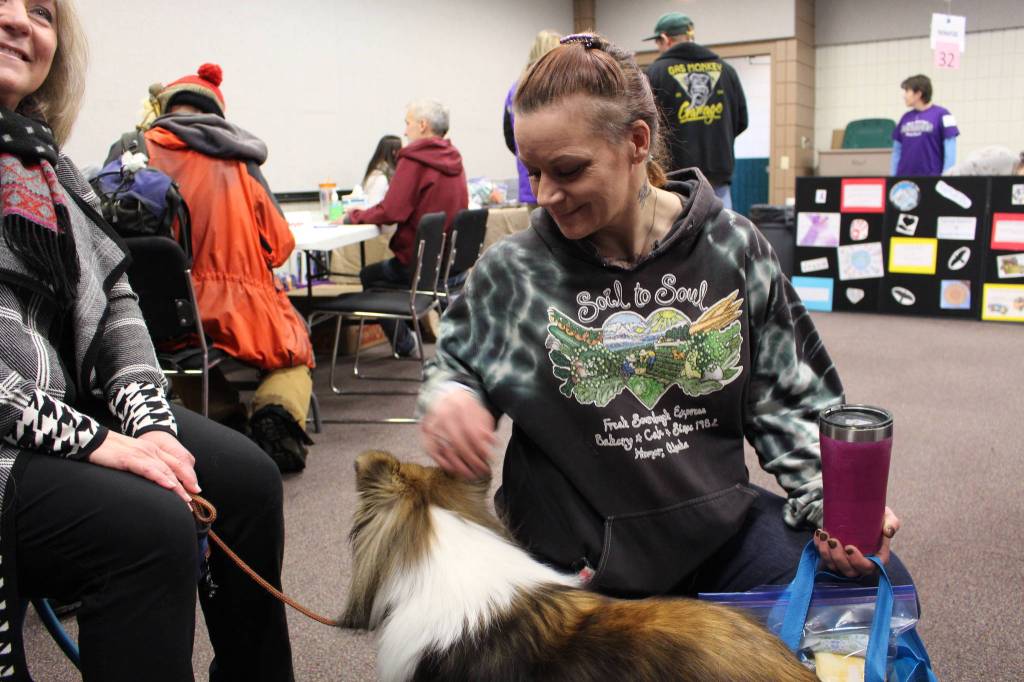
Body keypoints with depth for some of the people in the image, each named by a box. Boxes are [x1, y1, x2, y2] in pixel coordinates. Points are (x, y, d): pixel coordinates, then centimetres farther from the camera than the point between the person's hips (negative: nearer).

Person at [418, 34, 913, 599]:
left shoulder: (734, 250, -4)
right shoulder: (511, 272, -7)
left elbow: (785, 401, 3)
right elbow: (455, 367, 8)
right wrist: (448, 398, -16)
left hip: (719, 526, 2)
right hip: (576, 558, -2)